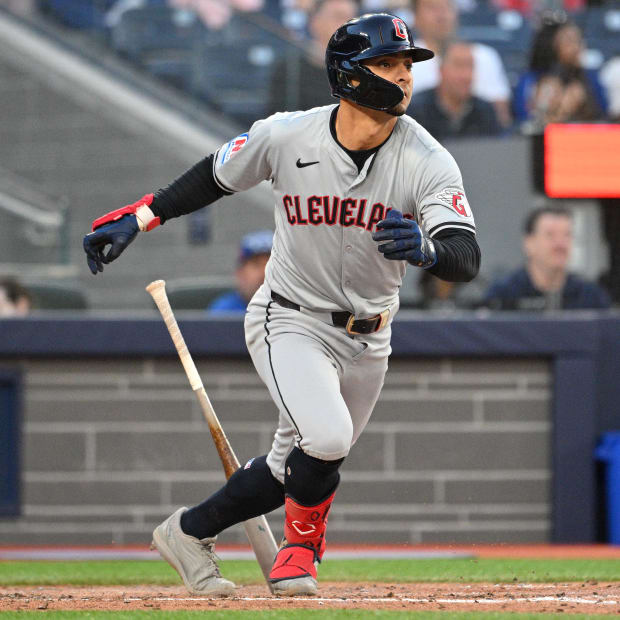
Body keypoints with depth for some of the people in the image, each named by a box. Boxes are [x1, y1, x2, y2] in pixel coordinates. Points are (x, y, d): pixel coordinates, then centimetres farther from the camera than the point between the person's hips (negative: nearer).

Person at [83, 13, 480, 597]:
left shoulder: (429, 162, -17)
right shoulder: (285, 137, -17)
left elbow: (467, 258, -27)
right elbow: (215, 176, 2)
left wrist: (425, 249, -49)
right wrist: (137, 218, 0)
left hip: (368, 340, 3)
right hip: (290, 324, -3)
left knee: (295, 467, 13)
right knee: (326, 438, -26)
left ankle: (189, 532, 37)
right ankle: (299, 550, 2)